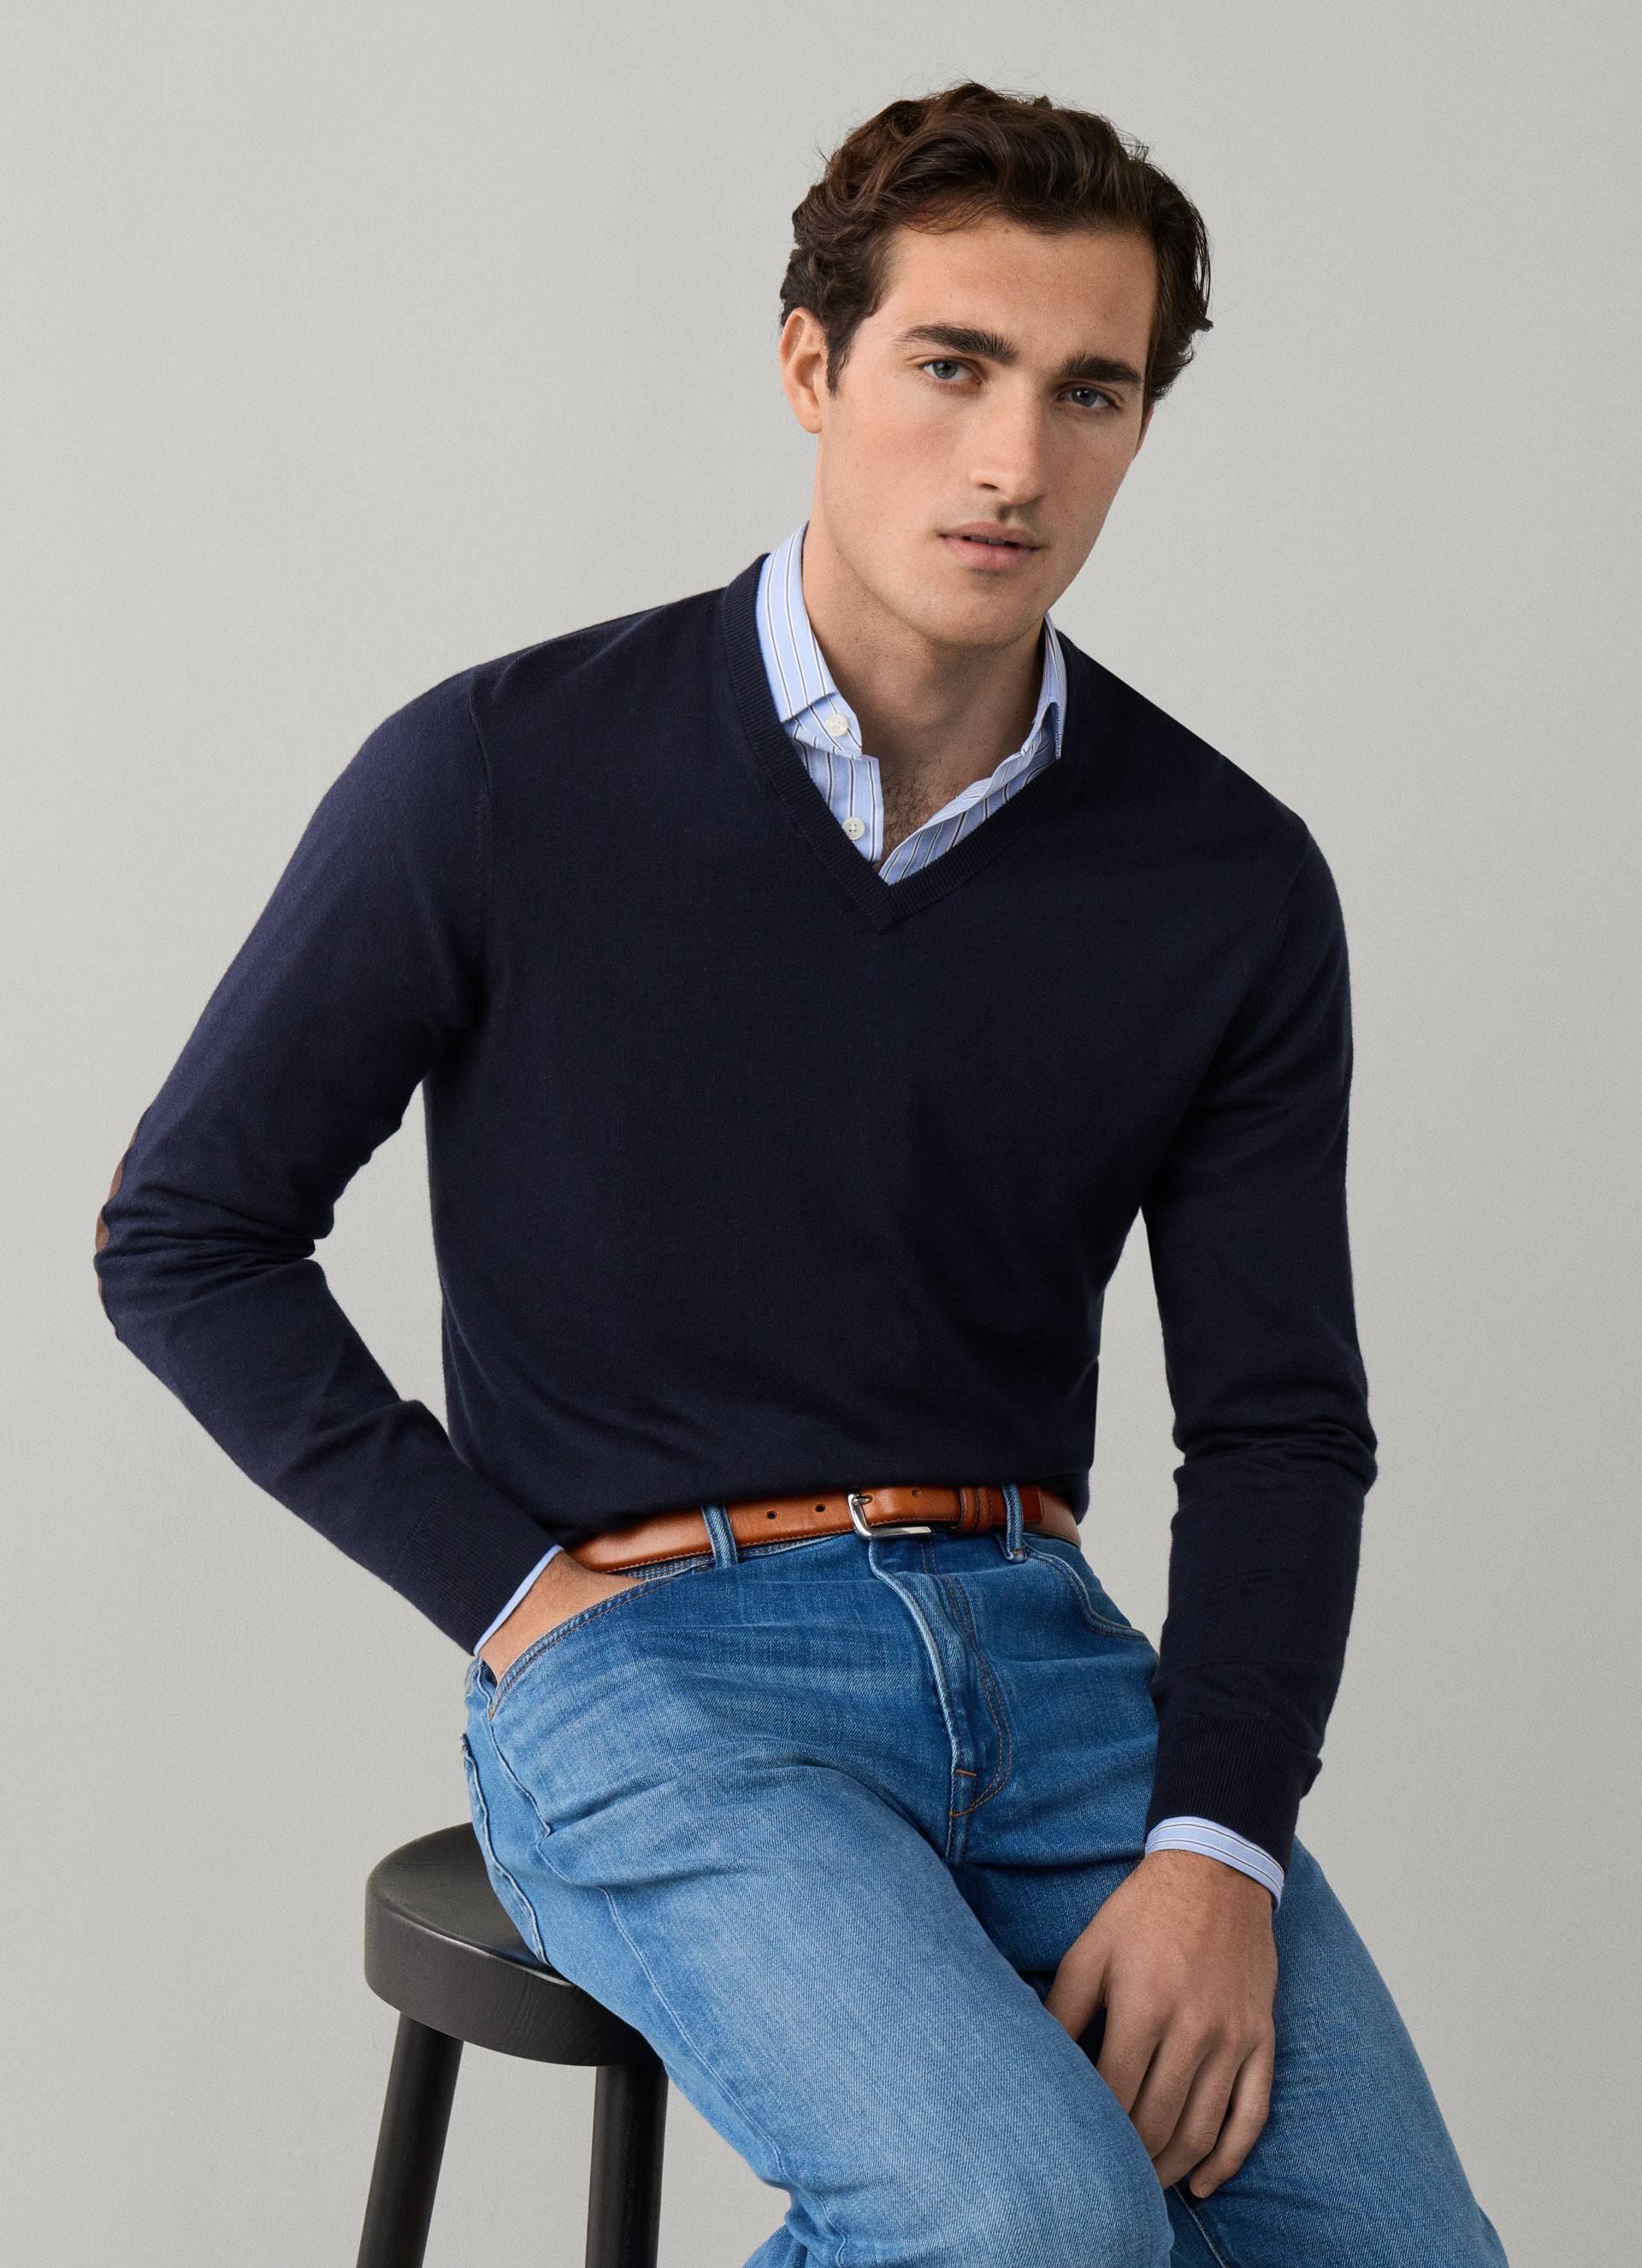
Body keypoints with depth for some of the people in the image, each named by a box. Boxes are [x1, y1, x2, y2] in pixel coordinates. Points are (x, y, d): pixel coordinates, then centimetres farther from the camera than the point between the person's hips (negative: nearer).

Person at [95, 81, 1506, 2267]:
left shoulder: (1231, 882, 3)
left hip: (1041, 1639, 4)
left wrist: (1215, 1843, -10)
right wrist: (525, 1597, -6)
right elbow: (186, 1233, 1)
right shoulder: (503, 779, -6)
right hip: (647, 1665, -4)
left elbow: (1282, 1421, 5)